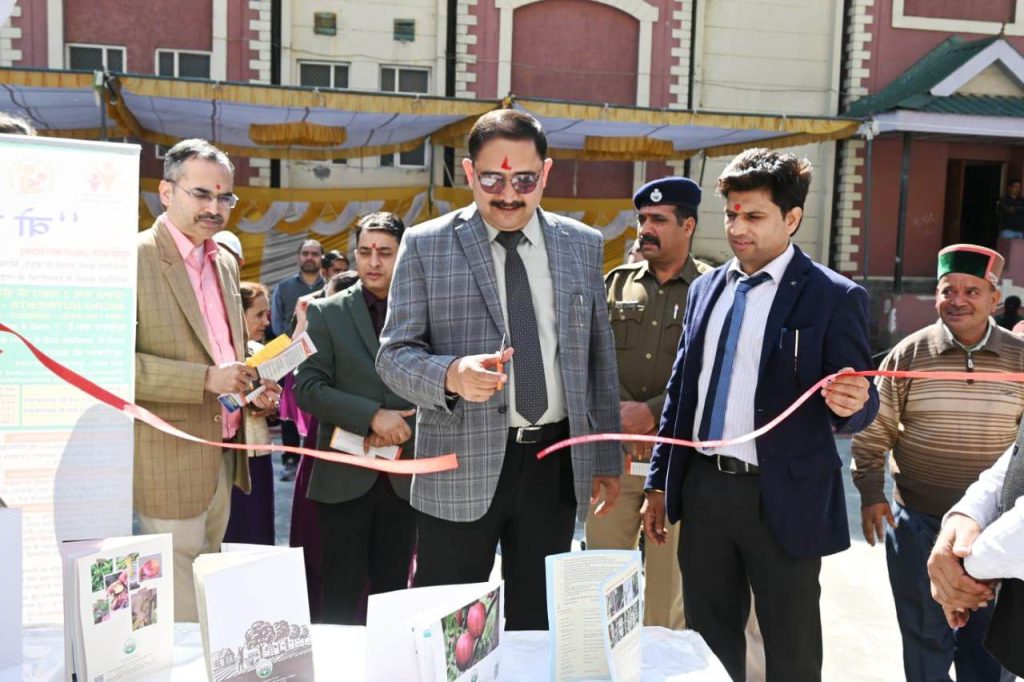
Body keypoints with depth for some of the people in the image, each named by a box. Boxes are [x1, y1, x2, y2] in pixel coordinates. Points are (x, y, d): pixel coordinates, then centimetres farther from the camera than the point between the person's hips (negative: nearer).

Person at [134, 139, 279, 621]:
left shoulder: (226, 263, 12)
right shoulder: (134, 259, -12)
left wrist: (251, 385, 5)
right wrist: (206, 380, -24)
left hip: (223, 455, 8)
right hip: (169, 459, -7)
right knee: (182, 619, 1)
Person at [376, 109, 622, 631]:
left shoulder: (583, 245, 7)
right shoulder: (425, 246, -3)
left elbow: (599, 356, 11)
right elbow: (394, 353, -5)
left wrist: (605, 457, 11)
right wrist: (451, 374, -26)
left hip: (556, 463, 3)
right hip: (462, 468, -2)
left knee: (537, 622, 16)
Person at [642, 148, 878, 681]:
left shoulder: (833, 297, -8)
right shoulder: (705, 288, 8)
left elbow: (856, 402, -7)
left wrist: (852, 405, -31)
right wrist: (659, 483, 11)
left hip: (782, 499, -4)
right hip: (703, 488, 5)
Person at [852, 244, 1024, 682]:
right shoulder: (908, 354, -7)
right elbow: (874, 431, -1)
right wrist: (870, 494, -4)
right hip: (917, 523, -1)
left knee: (984, 637, 17)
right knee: (924, 634, 13)